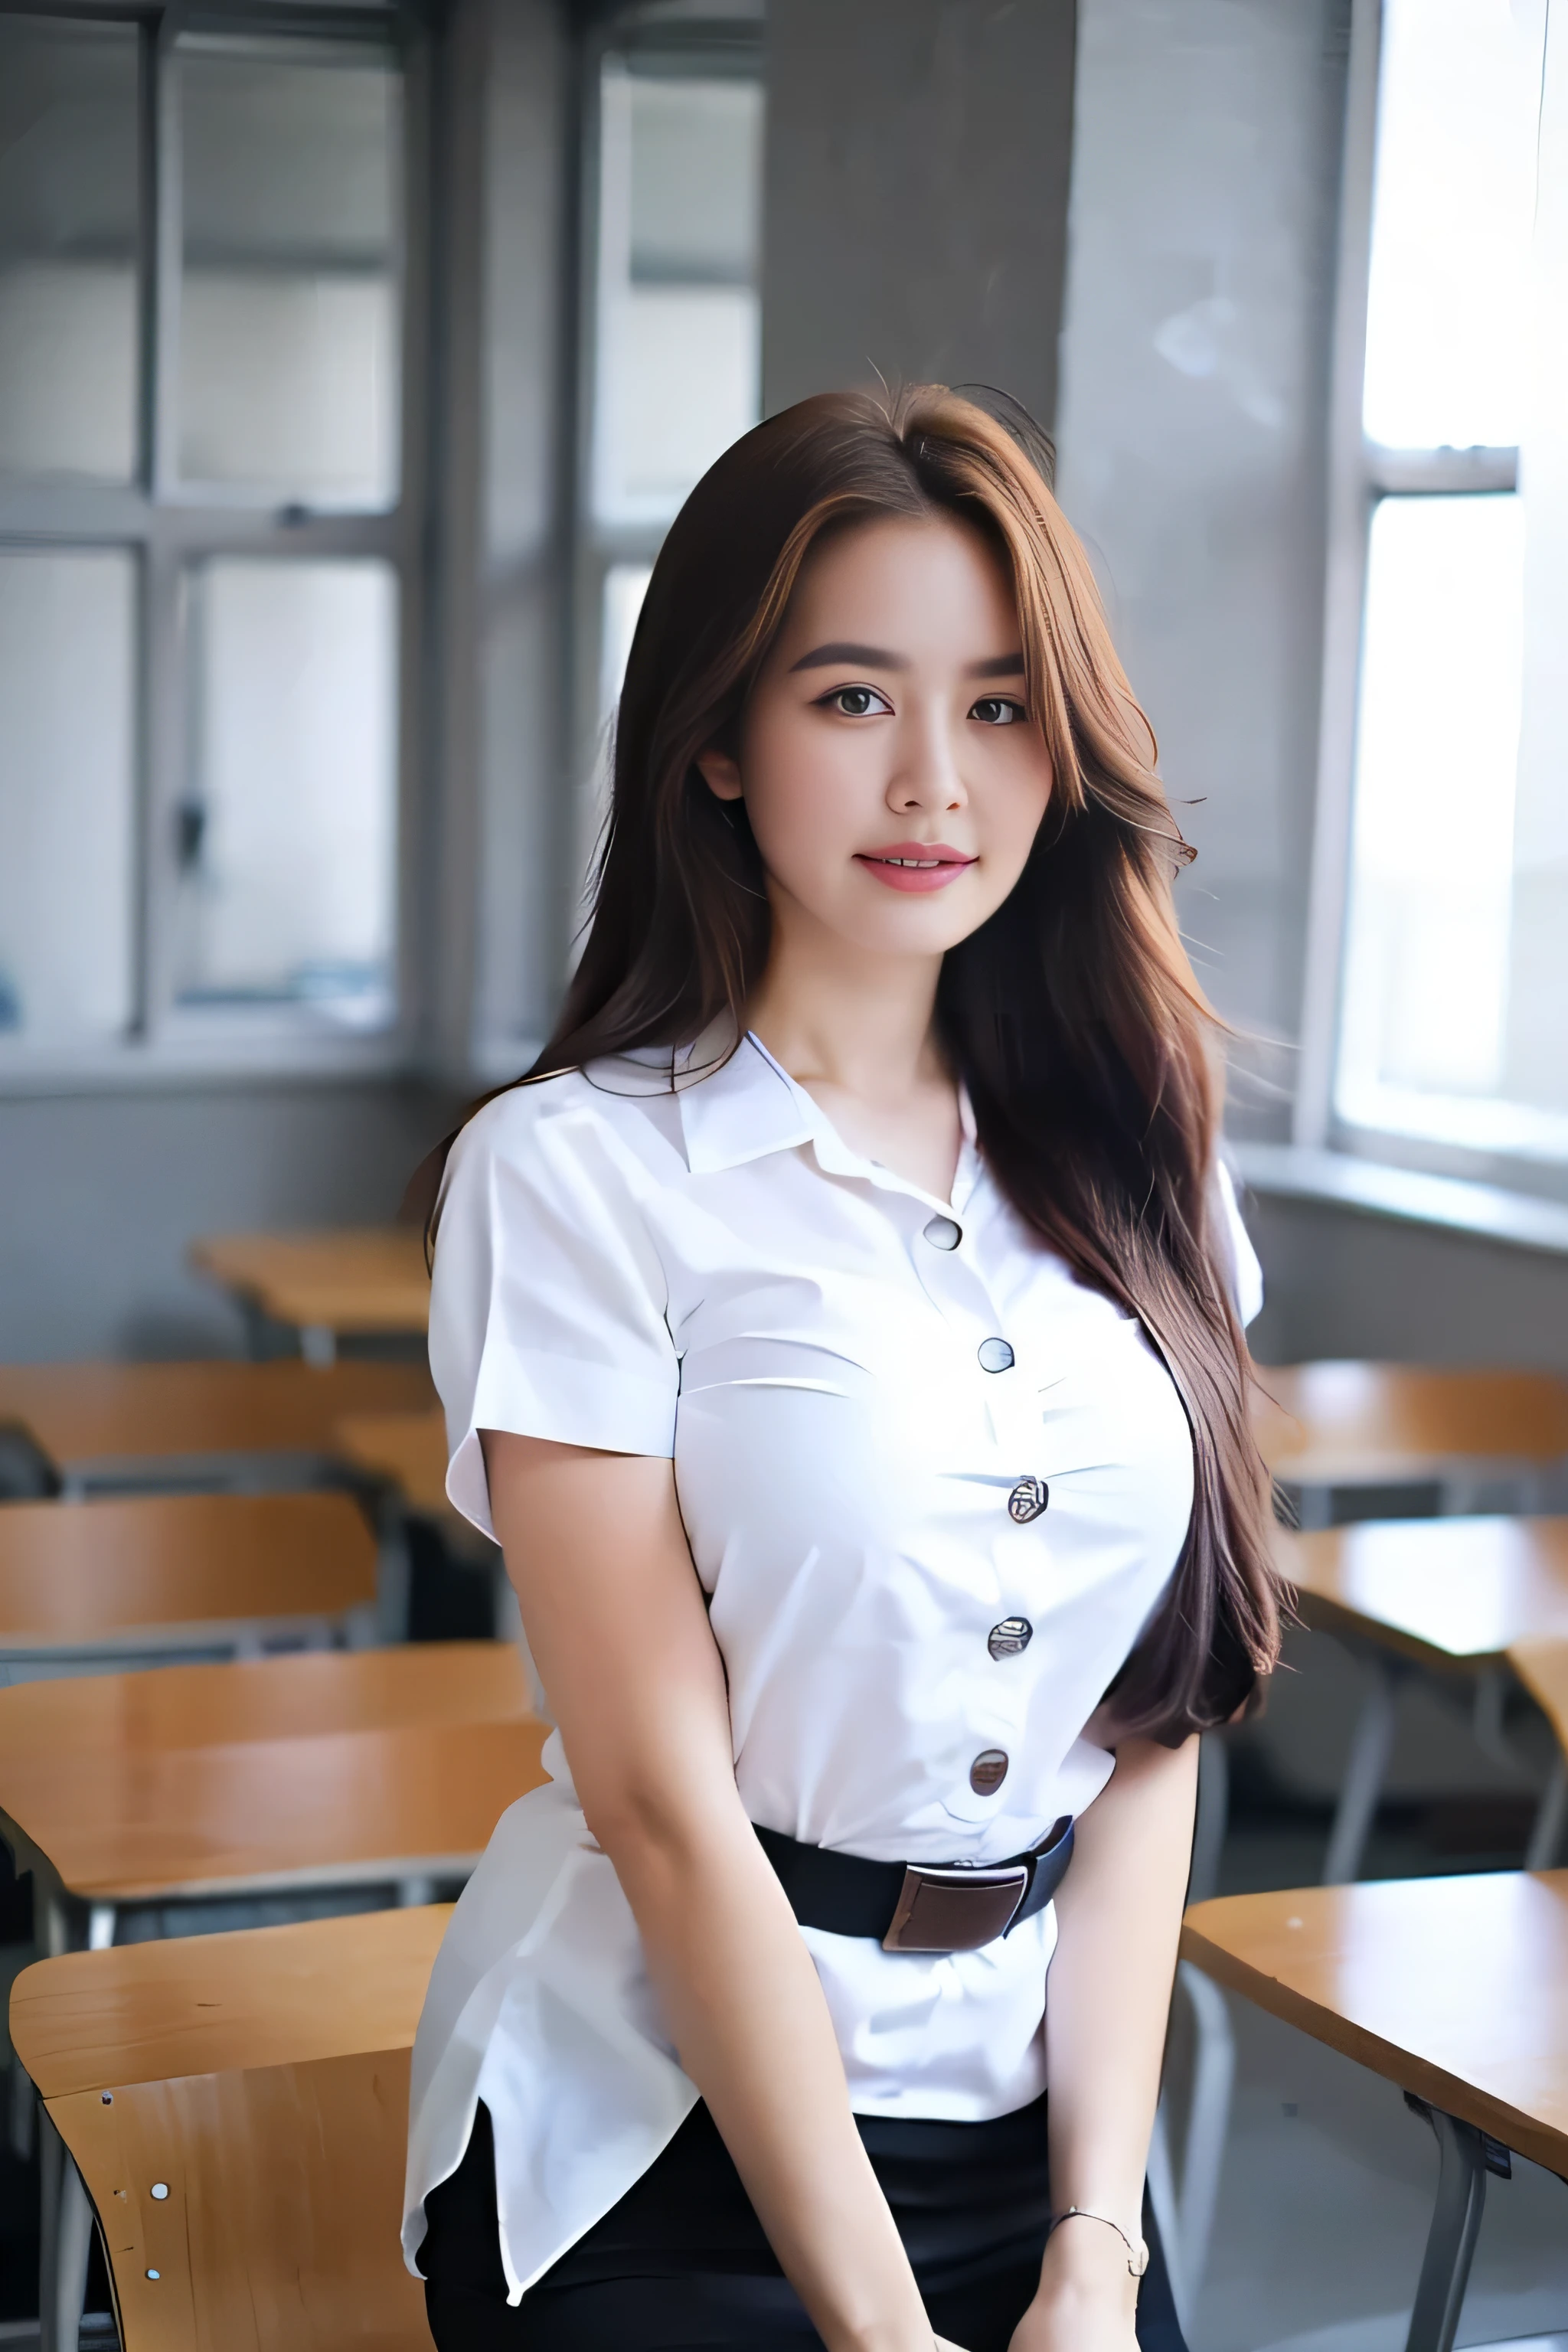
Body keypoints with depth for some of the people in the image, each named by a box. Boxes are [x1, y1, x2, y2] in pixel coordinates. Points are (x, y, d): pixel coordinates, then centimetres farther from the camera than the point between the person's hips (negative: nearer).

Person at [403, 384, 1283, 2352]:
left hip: (1036, 2128, 4)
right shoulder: (575, 1171, -9)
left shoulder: (1126, 1164, 5)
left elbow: (1152, 1739, 3)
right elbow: (668, 1801, -12)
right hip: (662, 2137, -4)